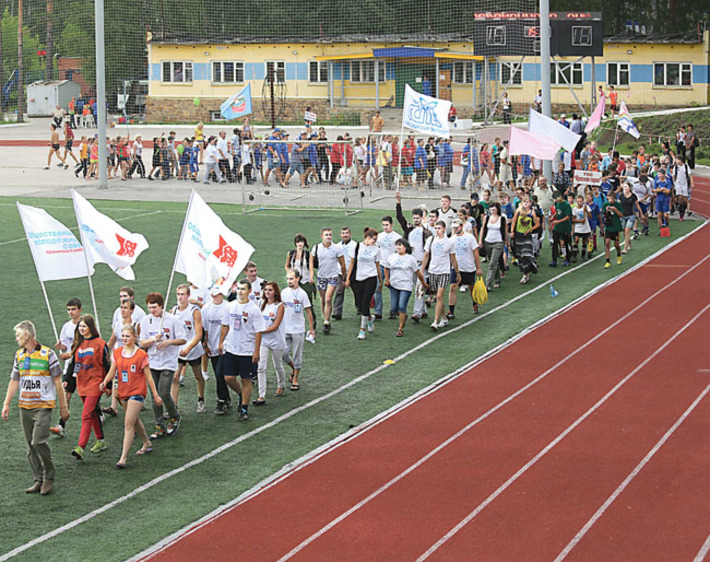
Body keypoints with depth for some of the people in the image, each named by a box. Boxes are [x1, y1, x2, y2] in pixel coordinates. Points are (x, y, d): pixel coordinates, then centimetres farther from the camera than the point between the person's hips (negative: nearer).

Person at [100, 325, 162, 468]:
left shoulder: (141, 355, -10)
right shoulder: (117, 353, 4)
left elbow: (148, 377, -5)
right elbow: (112, 371, 0)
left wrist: (155, 395, -2)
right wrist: (105, 382, -20)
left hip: (137, 392, -6)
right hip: (123, 392, 6)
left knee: (128, 424, -13)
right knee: (134, 420, 22)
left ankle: (123, 458, -14)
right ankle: (147, 444, 45)